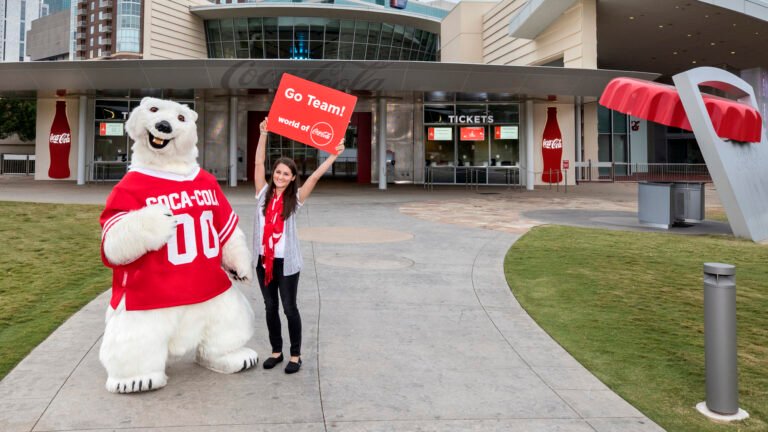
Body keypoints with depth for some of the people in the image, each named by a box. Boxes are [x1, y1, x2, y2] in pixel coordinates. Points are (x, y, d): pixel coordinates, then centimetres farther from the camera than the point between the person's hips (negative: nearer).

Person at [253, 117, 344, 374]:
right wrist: (263, 134, -6)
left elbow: (315, 177, -13)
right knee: (270, 307, 14)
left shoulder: (295, 198, -4)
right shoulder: (264, 193, 2)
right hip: (263, 259, 3)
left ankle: (295, 355, 19)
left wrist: (334, 155, -20)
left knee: (289, 309, 5)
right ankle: (276, 351, 29)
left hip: (286, 261, -3)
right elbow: (259, 163, -2)